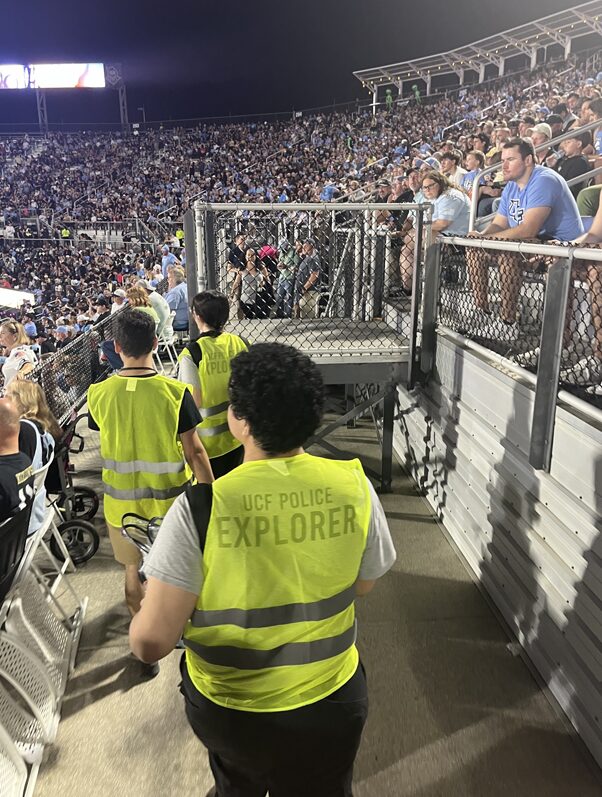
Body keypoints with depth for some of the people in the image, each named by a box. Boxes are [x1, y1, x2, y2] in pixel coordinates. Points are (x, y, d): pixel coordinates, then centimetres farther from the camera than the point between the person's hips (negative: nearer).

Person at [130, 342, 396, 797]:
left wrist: (144, 617, -3)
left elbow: (151, 641, -24)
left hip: (228, 710, -1)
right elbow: (364, 584, -2)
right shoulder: (355, 486, -19)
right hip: (332, 702, 1)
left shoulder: (199, 508, -29)